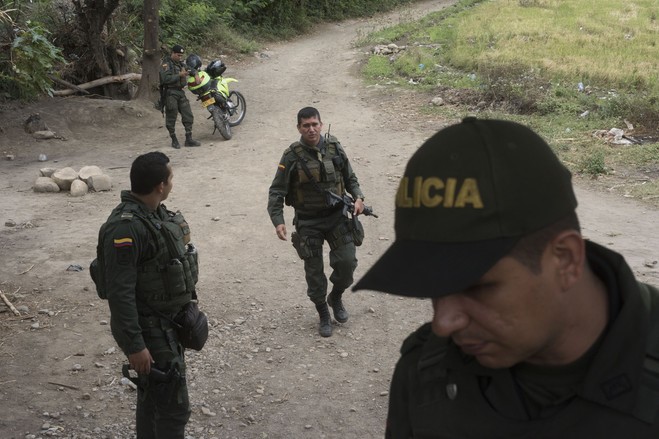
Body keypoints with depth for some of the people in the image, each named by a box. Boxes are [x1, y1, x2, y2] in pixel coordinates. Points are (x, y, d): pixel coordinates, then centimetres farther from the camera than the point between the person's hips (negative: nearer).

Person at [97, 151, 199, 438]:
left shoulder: (155, 212, 3)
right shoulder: (126, 227, -26)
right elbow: (120, 293, -27)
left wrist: (185, 306, 21)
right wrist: (134, 346, -25)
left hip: (167, 322, 9)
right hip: (149, 329, -9)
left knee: (152, 395, 23)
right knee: (173, 406, -2)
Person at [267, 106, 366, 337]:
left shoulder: (334, 147, -1)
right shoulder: (292, 156, -10)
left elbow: (350, 177, 12)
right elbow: (277, 191, -8)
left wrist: (358, 197, -6)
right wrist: (278, 221, -20)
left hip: (337, 216, 2)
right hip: (308, 222, -2)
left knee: (347, 261, -7)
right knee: (314, 271, 5)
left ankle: (336, 297, 25)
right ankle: (323, 315, 26)